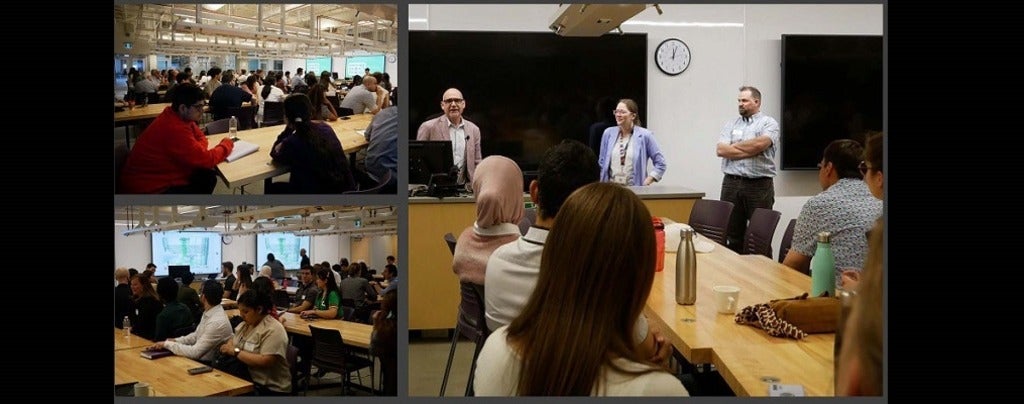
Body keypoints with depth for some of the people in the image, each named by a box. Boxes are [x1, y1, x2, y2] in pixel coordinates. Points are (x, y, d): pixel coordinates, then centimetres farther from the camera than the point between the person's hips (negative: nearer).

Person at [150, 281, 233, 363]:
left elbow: (194, 352, -25)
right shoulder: (208, 312, 3)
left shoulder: (217, 322, -27)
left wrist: (167, 344, -16)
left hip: (210, 365, -8)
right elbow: (196, 335, 18)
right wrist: (175, 341, 2)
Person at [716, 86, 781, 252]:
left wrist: (734, 146, -1)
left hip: (759, 185, -3)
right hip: (731, 183, 4)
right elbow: (721, 150, -1)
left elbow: (759, 144, -16)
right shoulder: (731, 124, 15)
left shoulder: (769, 123, 4)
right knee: (732, 233, 5)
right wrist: (750, 150, -8)